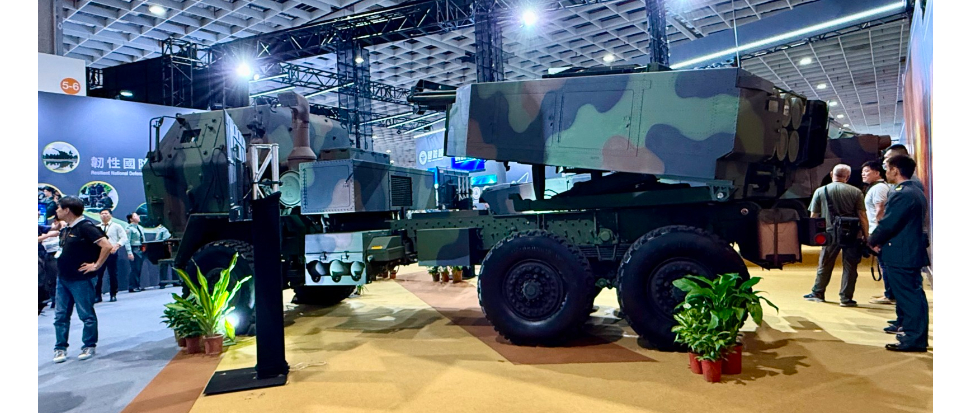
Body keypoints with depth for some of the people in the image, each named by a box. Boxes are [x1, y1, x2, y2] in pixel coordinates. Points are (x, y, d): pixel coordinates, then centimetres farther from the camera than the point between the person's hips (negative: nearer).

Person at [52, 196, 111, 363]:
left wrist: (96, 265, -18)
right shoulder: (65, 229, 11)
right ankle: (60, 348, 20)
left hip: (81, 279, -8)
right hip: (63, 279, 9)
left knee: (87, 315, 3)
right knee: (61, 316, 11)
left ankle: (89, 346, 15)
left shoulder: (86, 226, -16)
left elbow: (107, 246, -24)